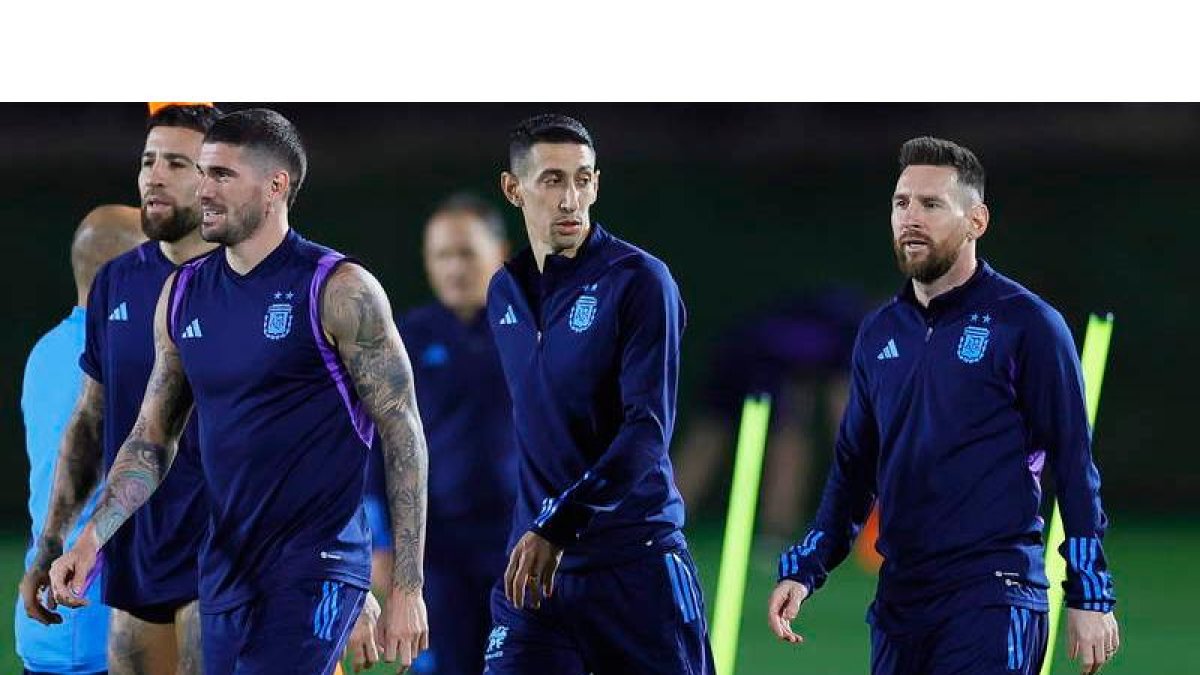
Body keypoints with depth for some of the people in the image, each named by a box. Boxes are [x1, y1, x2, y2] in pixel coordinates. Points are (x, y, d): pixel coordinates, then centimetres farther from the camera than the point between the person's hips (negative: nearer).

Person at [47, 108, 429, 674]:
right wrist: (90, 540, 0)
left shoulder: (338, 292, -8)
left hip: (315, 567, -7)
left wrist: (407, 587, -12)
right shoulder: (183, 293, 10)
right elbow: (152, 438, 15)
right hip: (224, 569, 7)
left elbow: (403, 435, -8)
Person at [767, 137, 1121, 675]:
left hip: (992, 602, -6)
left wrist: (1091, 597, -7)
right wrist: (802, 571, 11)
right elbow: (853, 468, 21)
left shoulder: (1025, 324, -3)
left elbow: (1074, 464, -4)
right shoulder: (879, 334, 14)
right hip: (898, 600, 6)